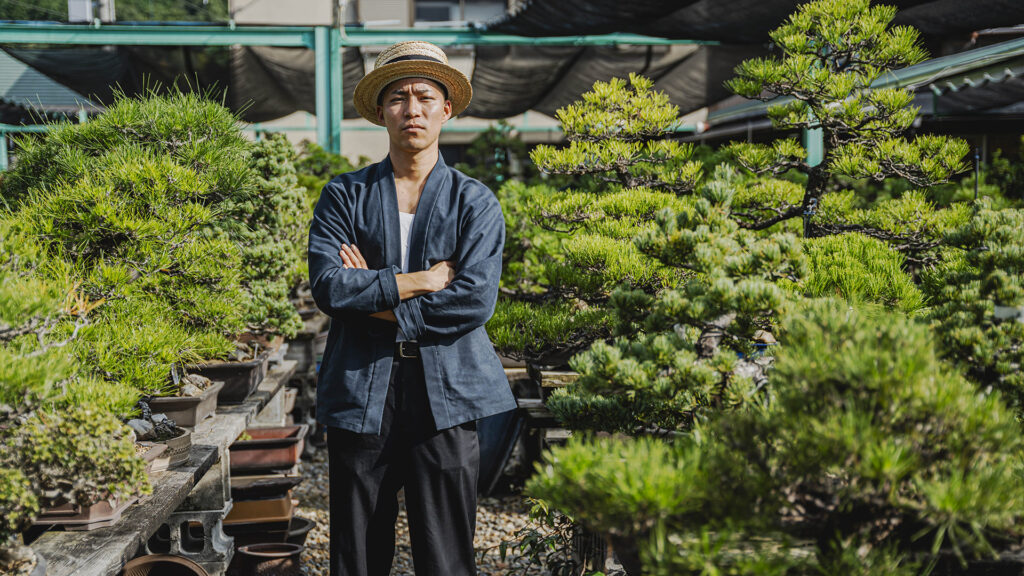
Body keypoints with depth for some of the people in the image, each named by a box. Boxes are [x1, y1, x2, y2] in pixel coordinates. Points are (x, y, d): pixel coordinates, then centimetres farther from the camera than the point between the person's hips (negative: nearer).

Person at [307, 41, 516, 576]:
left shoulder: (475, 203, 5)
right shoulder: (344, 195, 7)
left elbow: (474, 301, -9)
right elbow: (328, 285, -7)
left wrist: (376, 302, -7)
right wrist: (420, 280, -8)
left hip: (446, 395, 0)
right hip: (360, 395, 1)